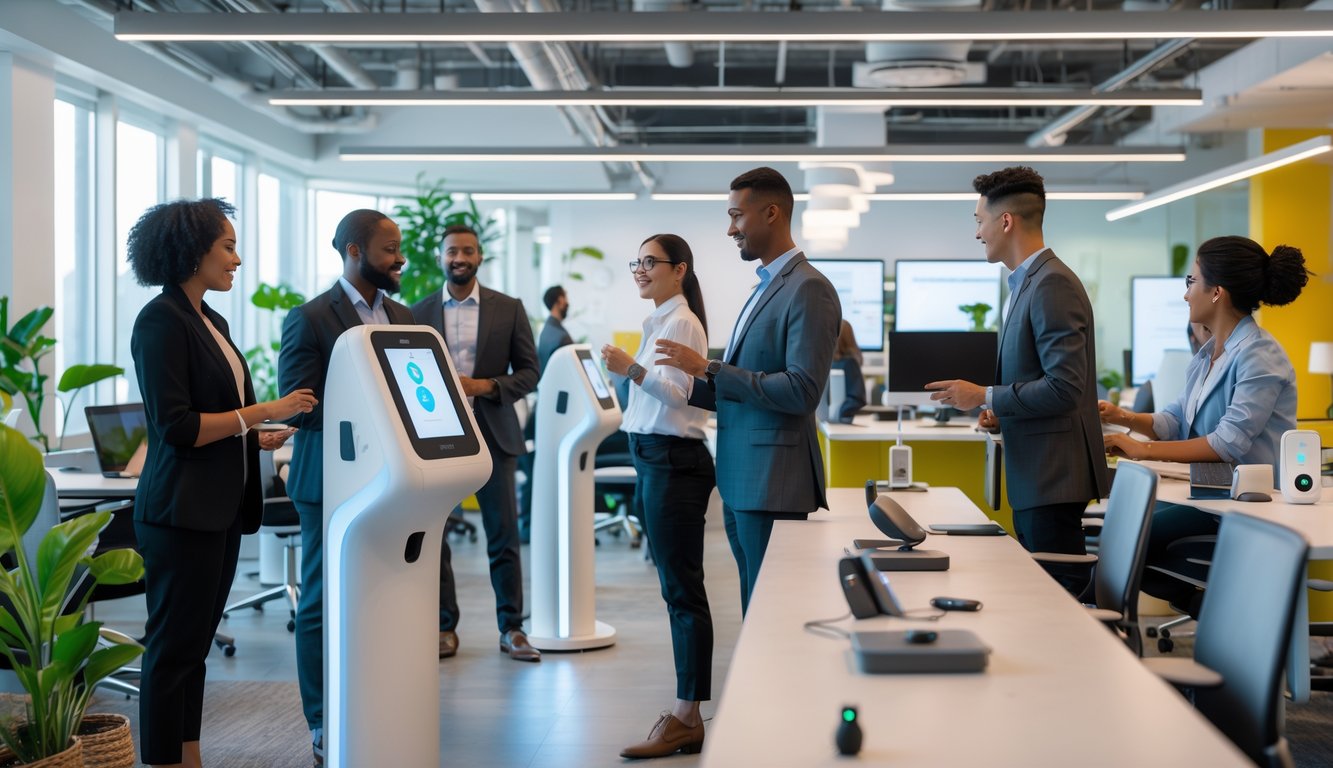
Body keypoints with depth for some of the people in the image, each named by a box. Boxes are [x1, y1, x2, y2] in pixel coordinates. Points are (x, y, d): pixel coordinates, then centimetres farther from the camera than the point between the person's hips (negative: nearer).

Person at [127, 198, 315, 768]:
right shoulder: (161, 321, -13)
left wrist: (257, 437, 8)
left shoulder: (212, 322, 15)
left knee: (194, 644, 15)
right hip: (182, 511, -9)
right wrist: (262, 411, -17)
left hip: (221, 507, 9)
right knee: (173, 647, -1)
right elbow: (174, 427, -19)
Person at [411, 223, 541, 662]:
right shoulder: (420, 312, 6)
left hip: (492, 433, -1)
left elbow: (529, 372, 2)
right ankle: (444, 628, 16)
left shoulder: (509, 309, 3)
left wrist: (485, 386, -13)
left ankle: (511, 629, 12)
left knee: (504, 535, 2)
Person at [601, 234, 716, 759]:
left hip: (673, 462, -10)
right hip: (655, 459, 10)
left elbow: (678, 394, -22)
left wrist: (632, 370, -36)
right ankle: (686, 710, 17)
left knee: (681, 588, -8)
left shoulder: (681, 323, -11)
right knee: (676, 585, 11)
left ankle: (687, 719, -4)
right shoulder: (660, 321, 19)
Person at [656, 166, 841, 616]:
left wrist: (709, 369, -19)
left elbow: (802, 391, -22)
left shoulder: (809, 289, -13)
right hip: (739, 480, 9)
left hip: (772, 483, -9)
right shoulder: (765, 289, 17)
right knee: (754, 612, 15)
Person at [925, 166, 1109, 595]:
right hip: (1034, 478, 10)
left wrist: (985, 397, -14)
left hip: (1052, 478, -10)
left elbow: (1064, 387, -22)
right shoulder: (1028, 282, 16)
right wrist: (999, 410, 9)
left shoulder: (1052, 285, -16)